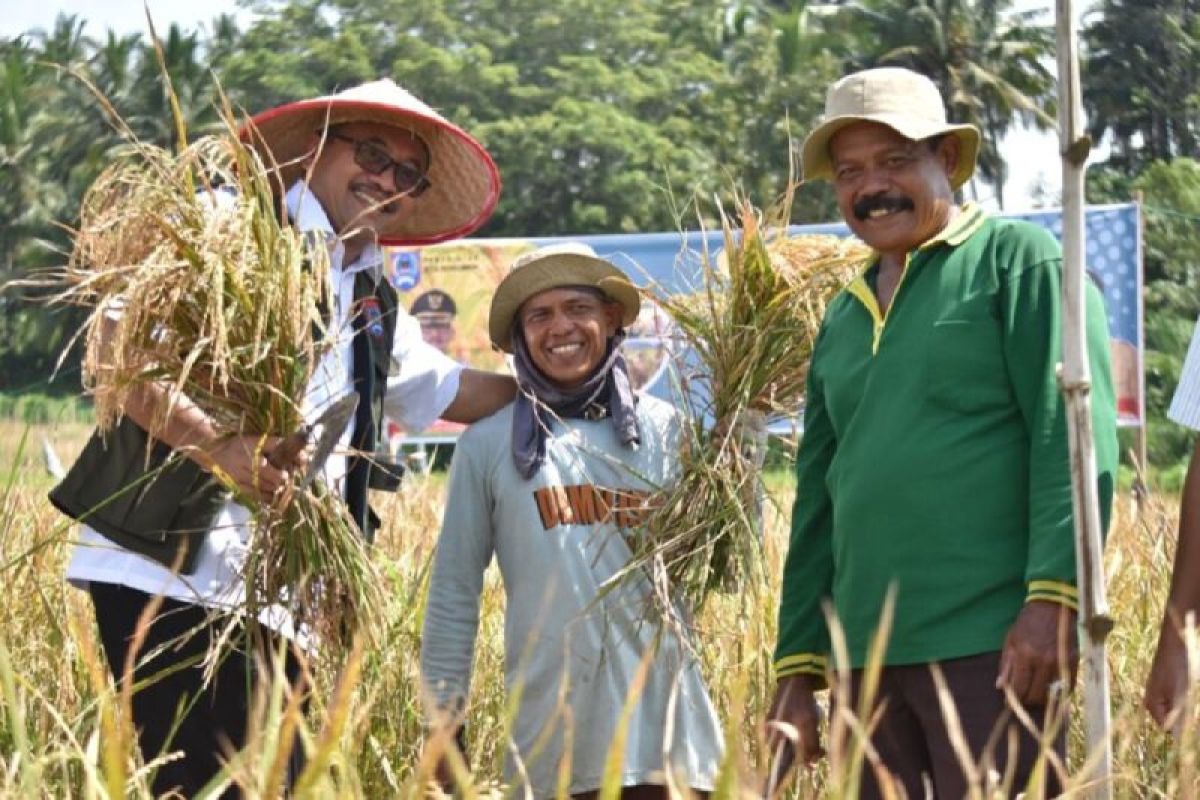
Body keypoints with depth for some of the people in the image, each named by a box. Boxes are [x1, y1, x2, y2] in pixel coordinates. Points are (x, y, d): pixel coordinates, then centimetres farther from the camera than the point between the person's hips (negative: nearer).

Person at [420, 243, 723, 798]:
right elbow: (454, 590, 10)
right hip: (553, 725, -1)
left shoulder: (661, 429, 10)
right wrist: (444, 715, 7)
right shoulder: (488, 445, 8)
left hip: (662, 707, 1)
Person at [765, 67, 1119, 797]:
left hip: (997, 648, -7)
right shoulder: (844, 319, 20)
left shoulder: (1019, 261, 1)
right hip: (870, 658, 7)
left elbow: (1074, 438, -9)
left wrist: (1053, 599, -20)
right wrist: (798, 670, 16)